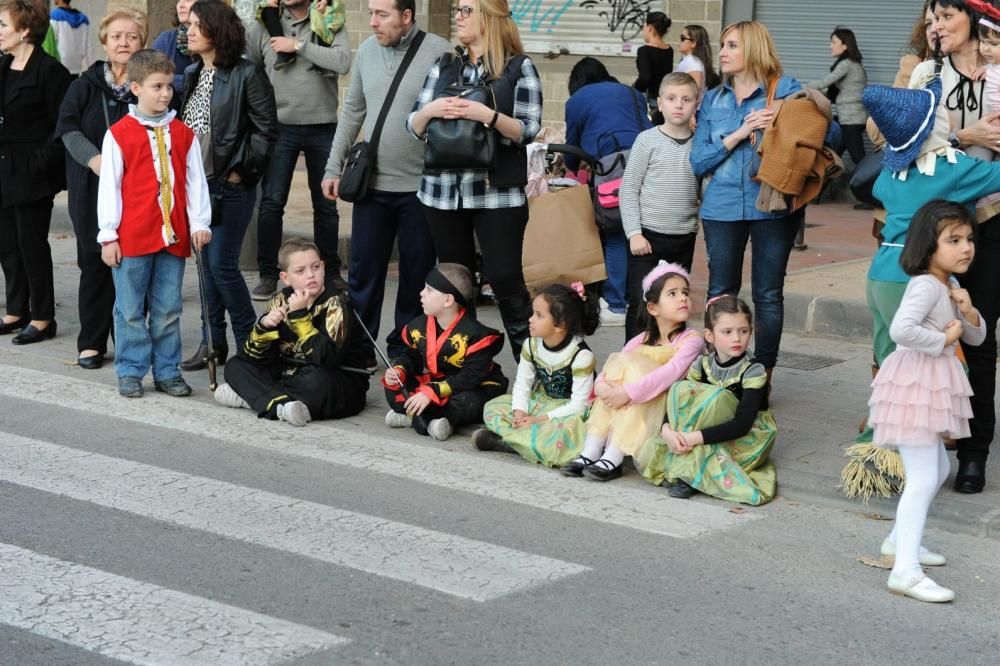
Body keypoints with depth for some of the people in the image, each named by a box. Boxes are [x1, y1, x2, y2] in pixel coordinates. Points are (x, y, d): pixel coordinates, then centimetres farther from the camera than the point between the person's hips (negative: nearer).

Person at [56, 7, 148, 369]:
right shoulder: (86, 85, 8)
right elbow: (69, 127, -2)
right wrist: (94, 159, -20)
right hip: (93, 190, 1)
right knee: (95, 266, 2)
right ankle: (91, 343, 12)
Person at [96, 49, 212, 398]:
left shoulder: (183, 134, 7)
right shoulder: (119, 134, -3)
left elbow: (195, 181, 9)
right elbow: (109, 186, -3)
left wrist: (199, 224, 2)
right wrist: (108, 235, -4)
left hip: (174, 235, 3)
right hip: (132, 237, -3)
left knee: (168, 309, 9)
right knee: (130, 309, 5)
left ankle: (167, 372, 18)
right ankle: (130, 372, 14)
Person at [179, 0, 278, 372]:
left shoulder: (246, 74, -11)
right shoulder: (192, 75, 11)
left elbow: (266, 131, -12)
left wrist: (242, 171, -13)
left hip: (230, 186, -7)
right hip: (197, 183, 7)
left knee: (222, 264, -8)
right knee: (207, 264, 11)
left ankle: (249, 342, 6)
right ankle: (213, 342, 19)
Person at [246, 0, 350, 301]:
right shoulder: (263, 25, 1)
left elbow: (342, 62, -17)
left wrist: (298, 46, -15)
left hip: (323, 127, 0)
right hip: (279, 126, 0)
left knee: (326, 203, 10)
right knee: (271, 202, -1)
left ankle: (331, 272, 21)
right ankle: (268, 274, 8)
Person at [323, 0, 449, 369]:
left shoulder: (438, 52, -9)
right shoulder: (366, 50, 6)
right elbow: (352, 112, 13)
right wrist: (333, 167, 12)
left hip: (420, 186, -4)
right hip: (372, 183, 4)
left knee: (416, 273, 8)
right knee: (364, 270, 8)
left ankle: (403, 350, 21)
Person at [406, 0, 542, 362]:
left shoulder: (519, 67, -2)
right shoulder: (444, 65, 12)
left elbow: (528, 130, -7)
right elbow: (414, 125, 10)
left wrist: (487, 115, -21)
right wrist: (430, 110, -11)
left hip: (498, 192, -5)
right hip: (443, 190, 5)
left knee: (504, 277, -6)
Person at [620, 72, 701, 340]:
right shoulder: (648, 140, -3)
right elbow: (629, 190, -4)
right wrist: (634, 233, -10)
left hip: (684, 238, 3)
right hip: (647, 236, -3)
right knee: (641, 304, -3)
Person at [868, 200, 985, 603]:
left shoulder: (949, 286, 12)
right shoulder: (926, 286, -19)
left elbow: (977, 337, 16)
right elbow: (901, 329, -36)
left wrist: (967, 311, -5)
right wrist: (943, 339, -23)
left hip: (933, 388, 10)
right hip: (915, 386, -10)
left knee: (938, 469, 24)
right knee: (923, 478, -12)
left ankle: (900, 540, 38)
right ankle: (905, 571, -12)